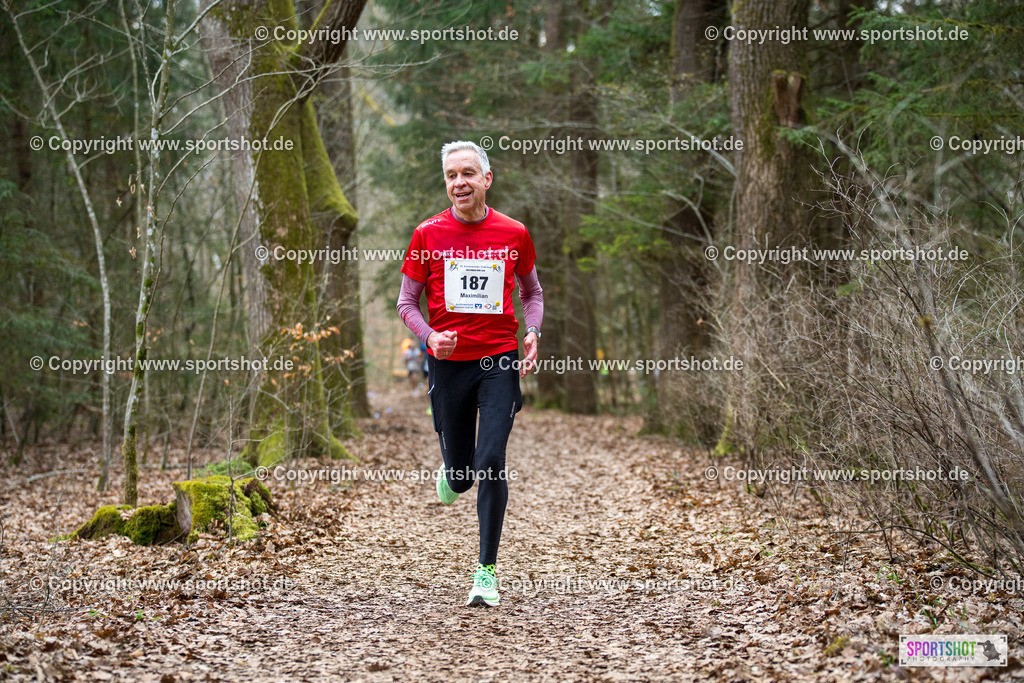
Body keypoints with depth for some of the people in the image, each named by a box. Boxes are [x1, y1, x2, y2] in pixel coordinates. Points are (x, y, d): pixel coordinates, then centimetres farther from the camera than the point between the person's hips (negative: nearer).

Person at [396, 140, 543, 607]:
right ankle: (452, 476, 48)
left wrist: (533, 332, -1)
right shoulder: (428, 234, -1)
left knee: (491, 462, -12)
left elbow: (532, 291, 17)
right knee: (460, 472, 7)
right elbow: (407, 302, 6)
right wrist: (430, 337, -13)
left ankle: (486, 570, 0)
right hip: (448, 362, 1)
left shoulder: (514, 233, 2)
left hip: (500, 361, -1)